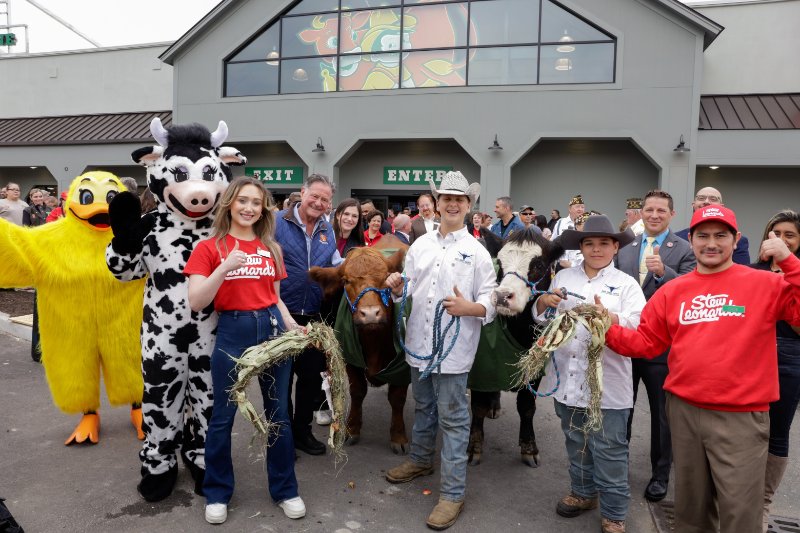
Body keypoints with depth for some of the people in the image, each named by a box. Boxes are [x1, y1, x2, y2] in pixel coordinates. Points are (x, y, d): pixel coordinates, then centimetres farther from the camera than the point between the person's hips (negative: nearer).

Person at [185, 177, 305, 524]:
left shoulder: (271, 248, 8)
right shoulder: (209, 248, -3)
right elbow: (196, 303, -11)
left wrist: (294, 327, -1)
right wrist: (225, 267, -23)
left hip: (272, 329, 3)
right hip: (232, 333, -3)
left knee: (278, 413, 11)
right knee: (222, 417, 9)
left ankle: (285, 489, 28)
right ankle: (217, 493, 30)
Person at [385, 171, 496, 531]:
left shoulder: (477, 251, -5)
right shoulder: (420, 244, 7)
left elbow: (491, 303, -8)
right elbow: (409, 289, 11)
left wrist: (469, 308, -27)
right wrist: (397, 287, -10)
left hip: (453, 349, -5)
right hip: (418, 344, 5)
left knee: (452, 419, 3)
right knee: (423, 408, 23)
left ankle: (453, 492, 14)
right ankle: (420, 460, 44)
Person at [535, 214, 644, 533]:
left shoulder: (626, 284, 1)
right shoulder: (563, 277, 9)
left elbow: (638, 327, -11)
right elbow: (541, 319, 14)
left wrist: (607, 317, -28)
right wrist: (544, 302, -8)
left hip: (607, 382, -4)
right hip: (568, 378, 4)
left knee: (609, 450, 3)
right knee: (576, 442, 19)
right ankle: (583, 492, 38)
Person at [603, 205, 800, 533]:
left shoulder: (765, 284, -3)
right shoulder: (672, 290, 6)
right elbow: (646, 342, 8)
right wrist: (609, 331, -8)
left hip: (741, 417, -3)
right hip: (683, 410, 3)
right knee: (691, 505, 21)